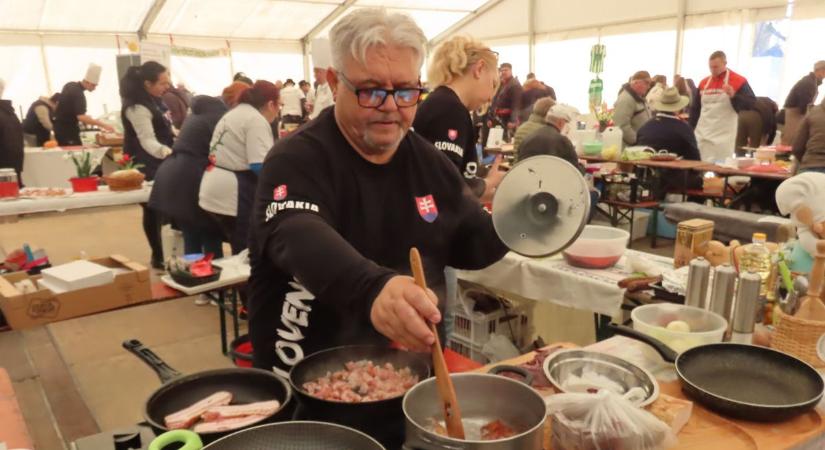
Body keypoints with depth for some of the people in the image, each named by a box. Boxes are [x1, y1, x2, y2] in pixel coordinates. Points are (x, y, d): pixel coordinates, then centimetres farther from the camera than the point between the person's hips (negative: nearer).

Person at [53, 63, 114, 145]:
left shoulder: (70, 85, 4)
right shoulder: (78, 94, -24)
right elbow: (81, 117, -33)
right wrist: (103, 125, -36)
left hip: (60, 126, 10)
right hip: (67, 129, -10)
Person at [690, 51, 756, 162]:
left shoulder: (739, 81, -2)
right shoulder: (704, 83, 12)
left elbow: (751, 103, -8)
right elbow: (695, 108, 16)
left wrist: (734, 96, -25)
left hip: (724, 135, -4)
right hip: (702, 134, 5)